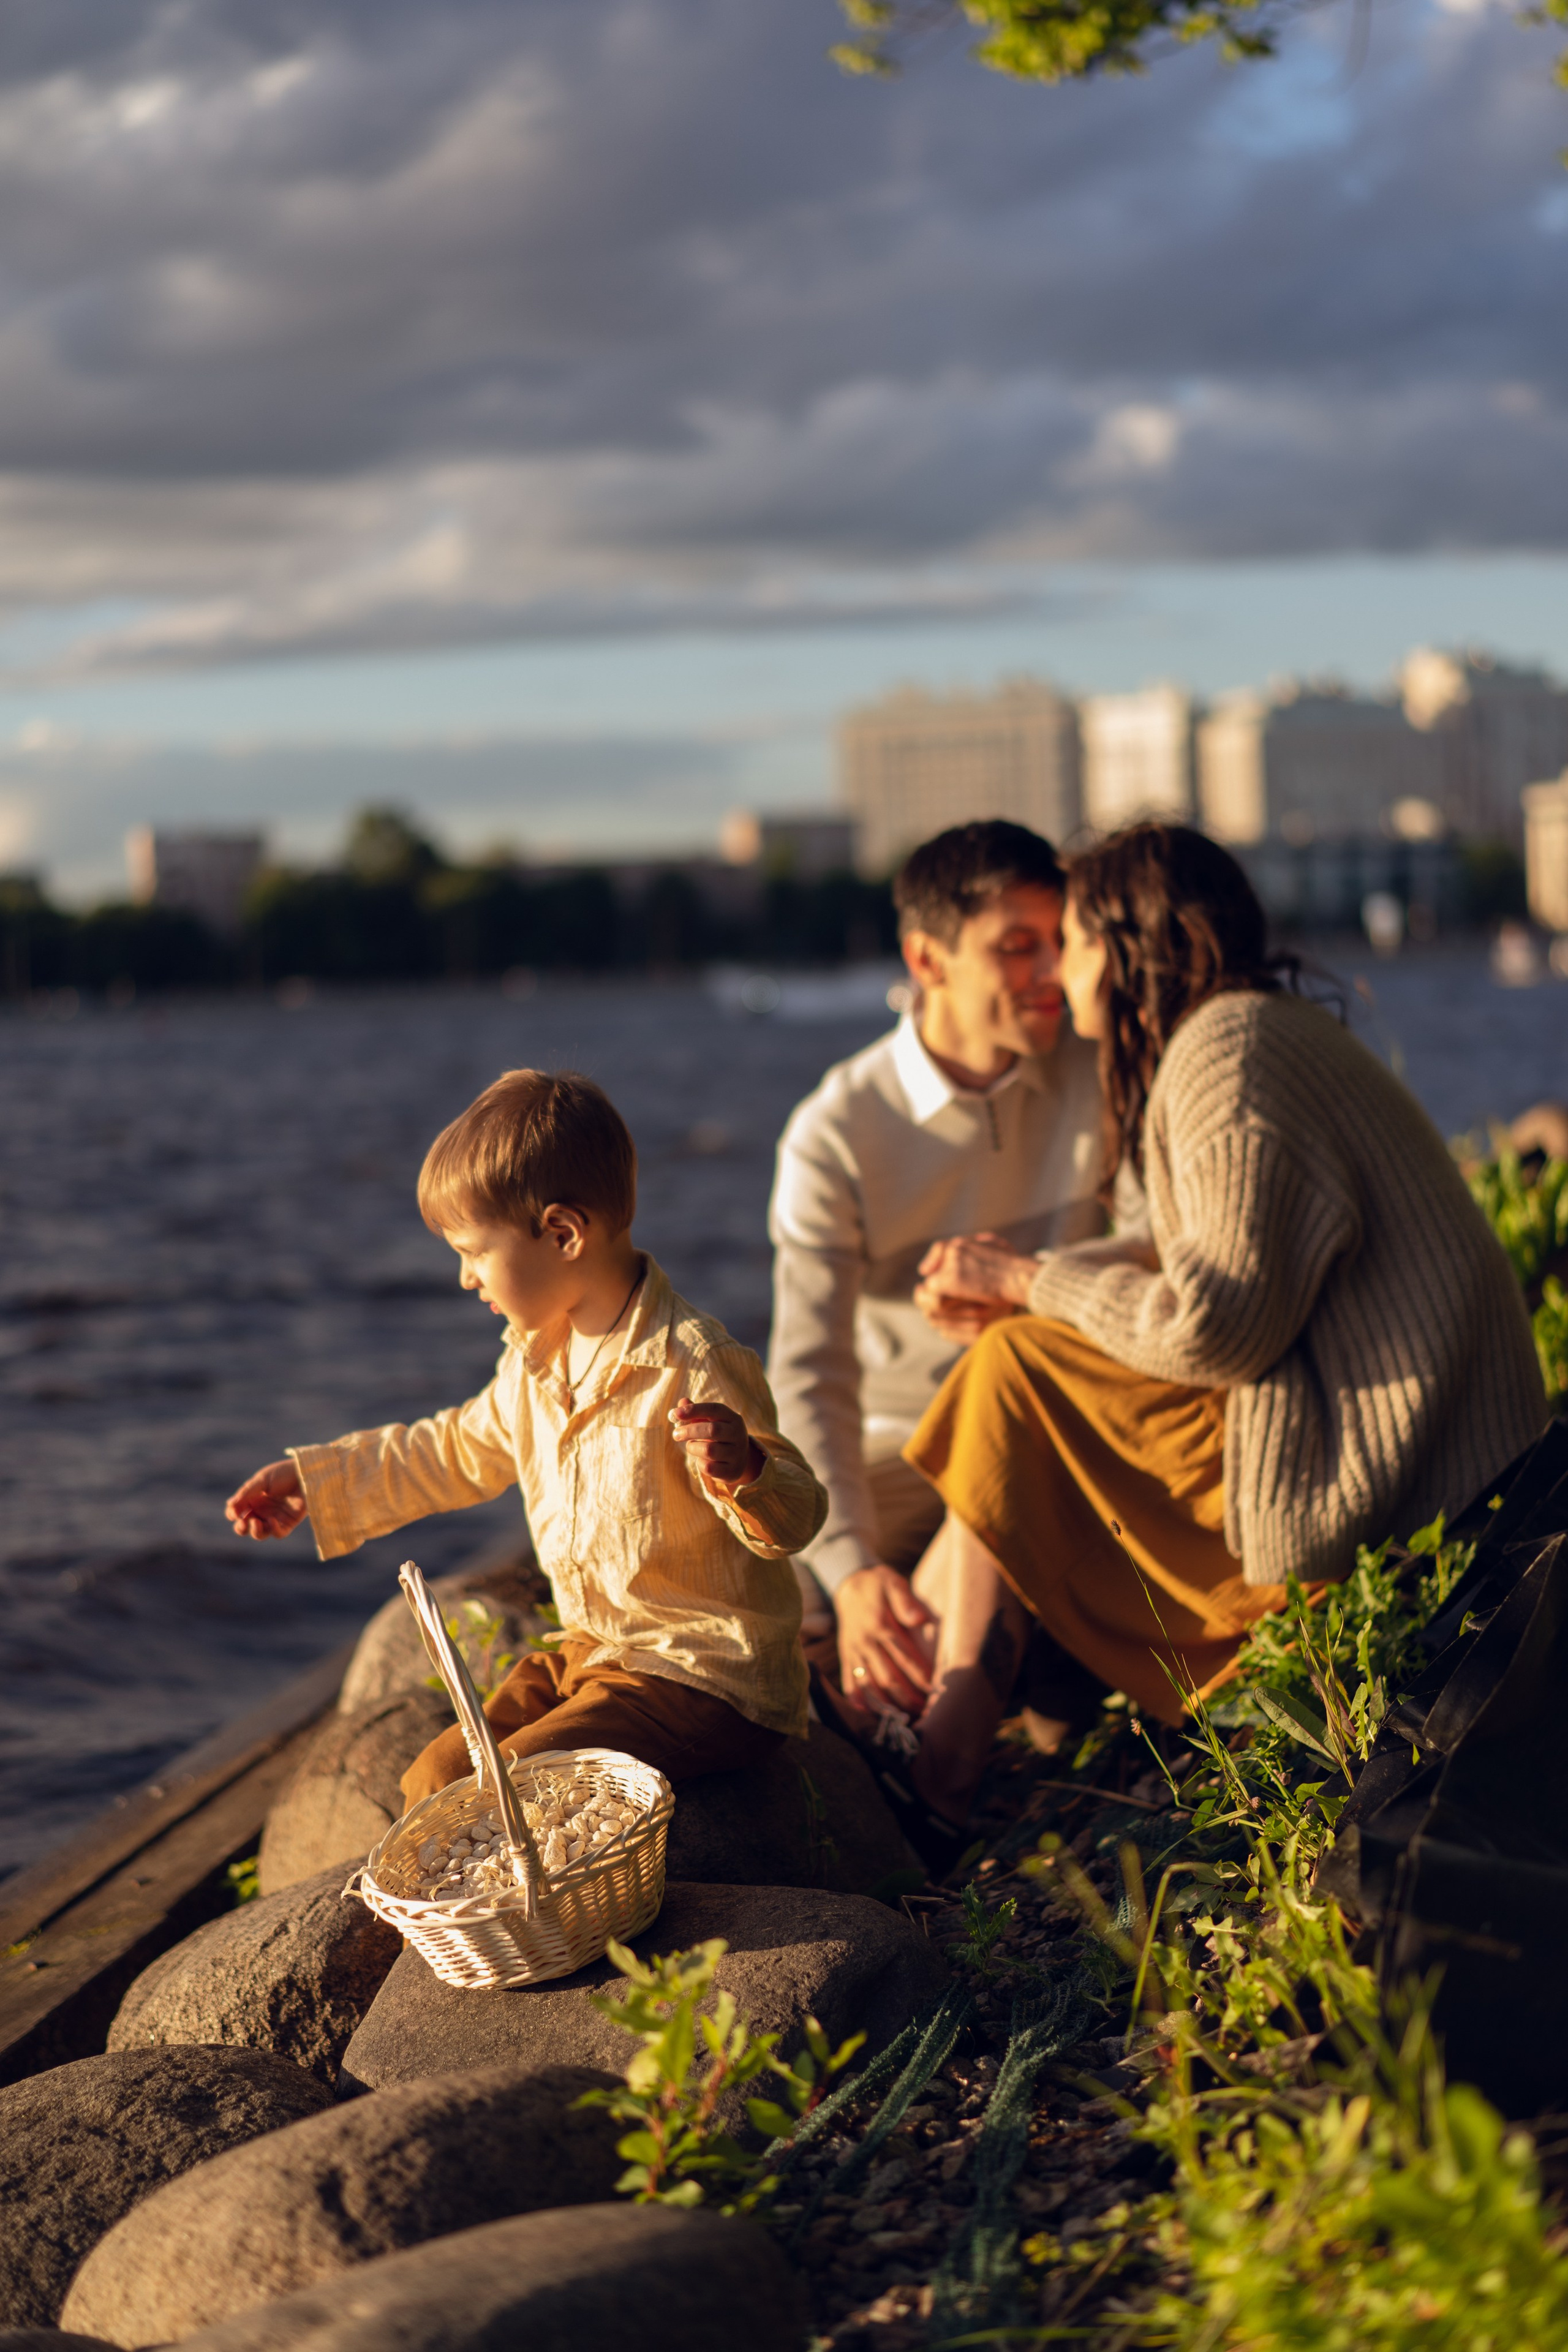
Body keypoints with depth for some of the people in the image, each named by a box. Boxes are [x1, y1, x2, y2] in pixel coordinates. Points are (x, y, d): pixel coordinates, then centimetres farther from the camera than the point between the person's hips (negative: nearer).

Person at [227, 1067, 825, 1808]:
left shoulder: (692, 1369, -21)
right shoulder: (536, 1358, 6)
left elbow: (796, 1518, -21)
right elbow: (462, 1450, 24)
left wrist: (744, 1473, -44)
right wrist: (318, 1482, 25)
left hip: (709, 1681, -9)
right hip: (592, 1653, 9)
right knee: (434, 1782, 2)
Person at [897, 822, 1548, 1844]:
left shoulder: (1226, 1050, -15)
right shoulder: (1279, 1030, 17)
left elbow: (1216, 1322, -21)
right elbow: (1207, 1255, 20)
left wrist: (1028, 1283, -8)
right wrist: (1017, 1282, 14)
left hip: (1365, 1484, -11)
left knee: (1020, 1370, -6)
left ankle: (953, 1728, 0)